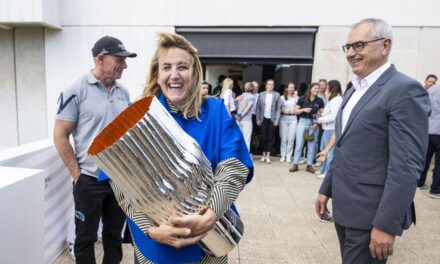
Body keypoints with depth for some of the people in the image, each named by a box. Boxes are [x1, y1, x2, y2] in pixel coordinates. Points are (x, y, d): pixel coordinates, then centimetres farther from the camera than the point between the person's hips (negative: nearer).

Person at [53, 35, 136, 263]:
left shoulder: (123, 92, 5)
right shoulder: (76, 91, -10)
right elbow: (60, 137, -9)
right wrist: (77, 174, -9)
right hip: (90, 179, -4)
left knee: (114, 234, 19)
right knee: (86, 237, 14)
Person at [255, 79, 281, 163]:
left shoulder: (277, 95, 2)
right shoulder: (261, 95, 4)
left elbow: (279, 108, -1)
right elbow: (258, 107, 5)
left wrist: (277, 119, -7)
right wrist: (258, 119, -1)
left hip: (272, 119, -1)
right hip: (263, 119, 1)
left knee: (270, 137, 2)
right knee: (263, 137, 3)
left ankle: (268, 156, 8)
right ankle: (264, 155, 14)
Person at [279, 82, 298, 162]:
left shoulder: (296, 98, 7)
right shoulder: (282, 97, 7)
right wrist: (283, 111, -12)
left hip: (293, 118, 0)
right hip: (284, 117, 0)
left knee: (291, 139, -3)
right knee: (283, 138, 1)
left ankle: (288, 156, 6)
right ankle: (283, 156, 9)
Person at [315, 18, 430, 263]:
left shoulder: (405, 90, -14)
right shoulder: (355, 91, 12)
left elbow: (406, 166, -20)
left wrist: (387, 225, -21)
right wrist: (326, 189, 15)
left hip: (372, 212, -8)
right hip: (344, 207, 8)